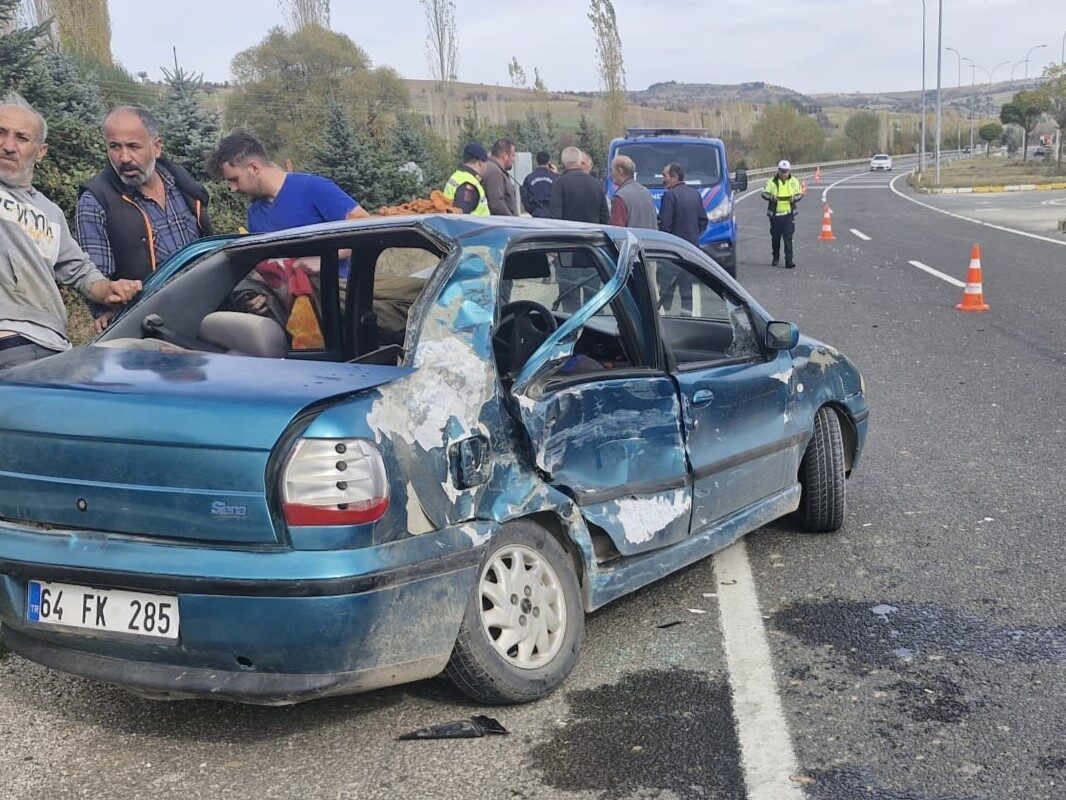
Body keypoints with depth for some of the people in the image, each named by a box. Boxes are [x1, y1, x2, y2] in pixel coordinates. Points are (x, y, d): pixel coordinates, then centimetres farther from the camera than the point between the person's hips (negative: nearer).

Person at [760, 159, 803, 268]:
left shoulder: (793, 181, 5)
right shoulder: (772, 181, -1)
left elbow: (800, 194, 10)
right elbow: (764, 193, -6)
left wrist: (794, 198, -14)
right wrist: (771, 197, -28)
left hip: (788, 214, 0)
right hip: (775, 214, 0)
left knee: (788, 238, -8)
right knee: (775, 237, 11)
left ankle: (789, 260, -9)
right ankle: (776, 257, 30)